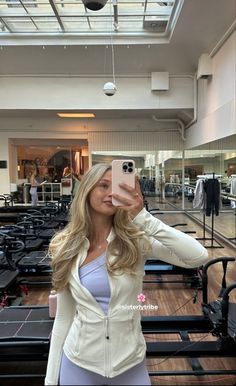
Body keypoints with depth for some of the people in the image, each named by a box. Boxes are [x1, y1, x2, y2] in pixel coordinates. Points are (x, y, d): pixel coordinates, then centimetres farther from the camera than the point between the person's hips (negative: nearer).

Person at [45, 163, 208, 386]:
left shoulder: (135, 240, -12)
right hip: (78, 363, 1)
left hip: (130, 363, 0)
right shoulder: (66, 247, -7)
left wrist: (143, 217, -29)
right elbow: (63, 318, 0)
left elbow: (198, 257, -25)